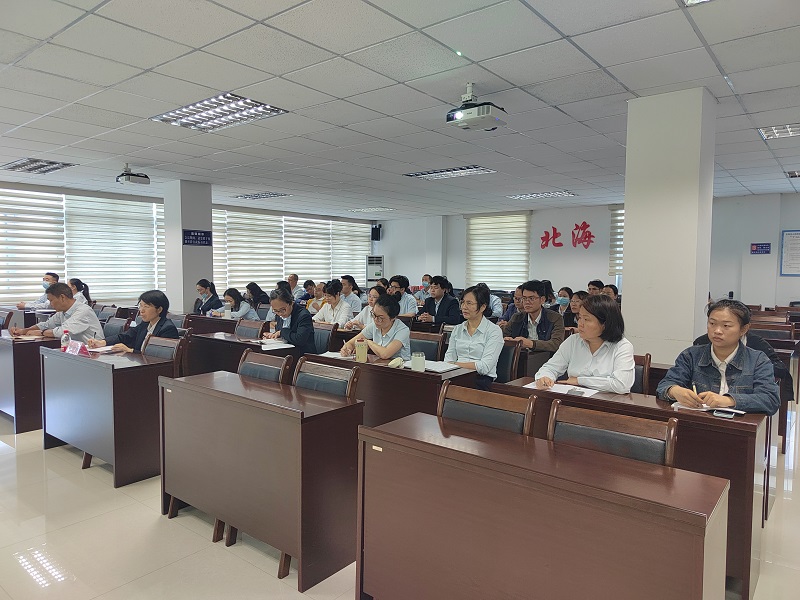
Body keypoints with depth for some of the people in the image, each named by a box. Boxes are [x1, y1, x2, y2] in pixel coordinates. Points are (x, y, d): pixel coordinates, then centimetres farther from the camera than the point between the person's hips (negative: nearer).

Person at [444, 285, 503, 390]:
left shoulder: (494, 331, -1)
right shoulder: (457, 329, 17)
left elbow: (485, 367, -11)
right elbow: (449, 359, 11)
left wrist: (456, 364, -10)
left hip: (480, 379, -4)